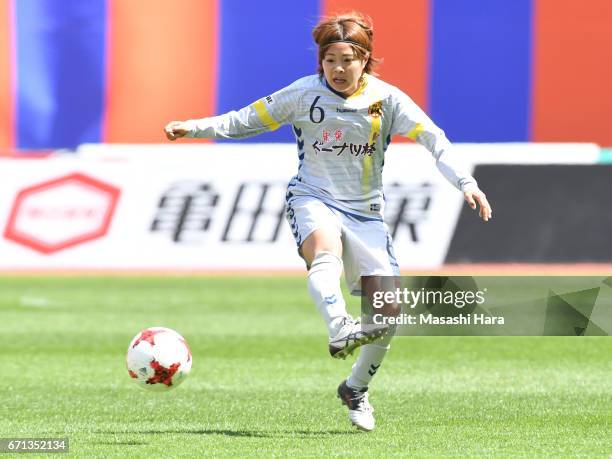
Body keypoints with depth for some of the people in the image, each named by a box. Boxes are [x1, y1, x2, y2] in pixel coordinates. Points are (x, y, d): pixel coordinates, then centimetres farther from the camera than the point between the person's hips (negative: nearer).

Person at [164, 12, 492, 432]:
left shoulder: (386, 98, -2)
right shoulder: (304, 94, -3)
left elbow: (432, 139, -7)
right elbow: (247, 120, 6)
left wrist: (466, 183, -19)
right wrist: (194, 128, -3)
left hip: (365, 210, 2)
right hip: (314, 199, -2)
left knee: (388, 306, -7)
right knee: (326, 251, -39)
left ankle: (356, 389, 15)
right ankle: (339, 330, -64)